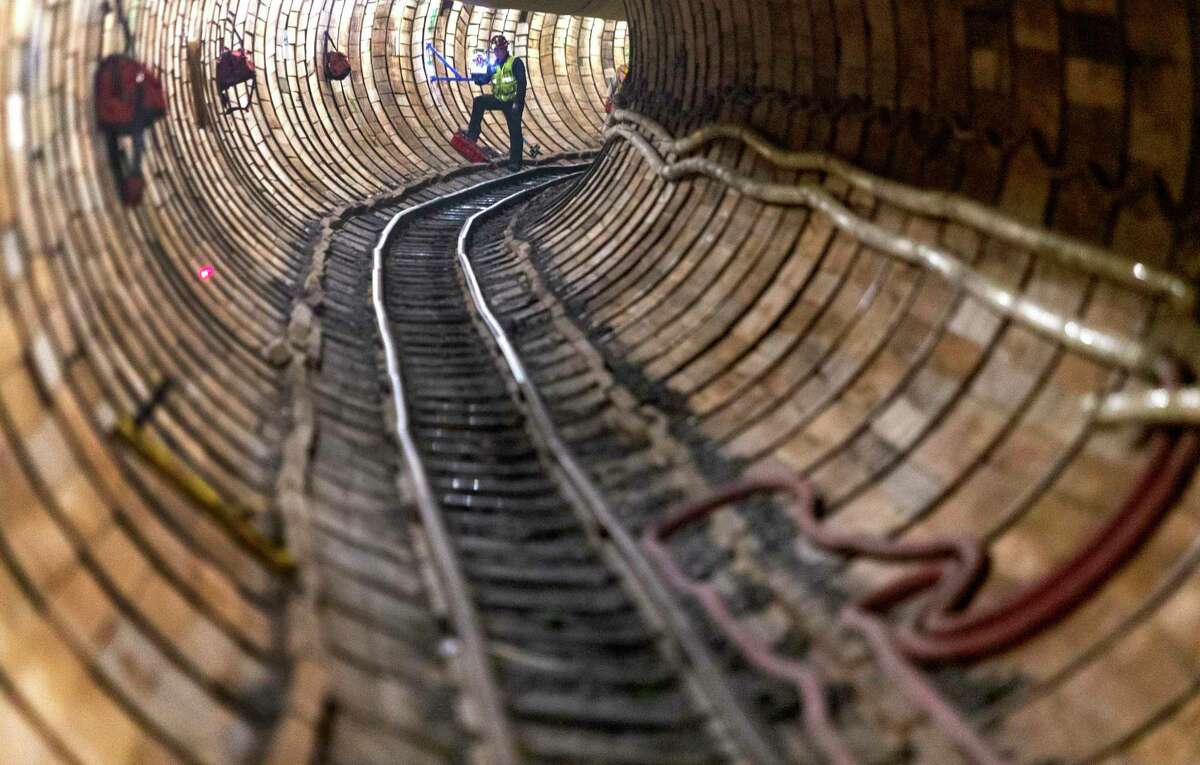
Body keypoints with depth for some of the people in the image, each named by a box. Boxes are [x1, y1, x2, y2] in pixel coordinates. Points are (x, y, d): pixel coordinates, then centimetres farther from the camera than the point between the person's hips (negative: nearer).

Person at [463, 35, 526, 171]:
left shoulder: (516, 62, -9)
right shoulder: (493, 65, 9)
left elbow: (522, 83, -16)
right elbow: (482, 80, 9)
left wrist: (517, 102, -24)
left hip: (513, 102, -5)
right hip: (498, 99, 5)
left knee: (515, 131, -5)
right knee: (479, 101, -14)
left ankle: (515, 162, 2)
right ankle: (473, 134, -12)